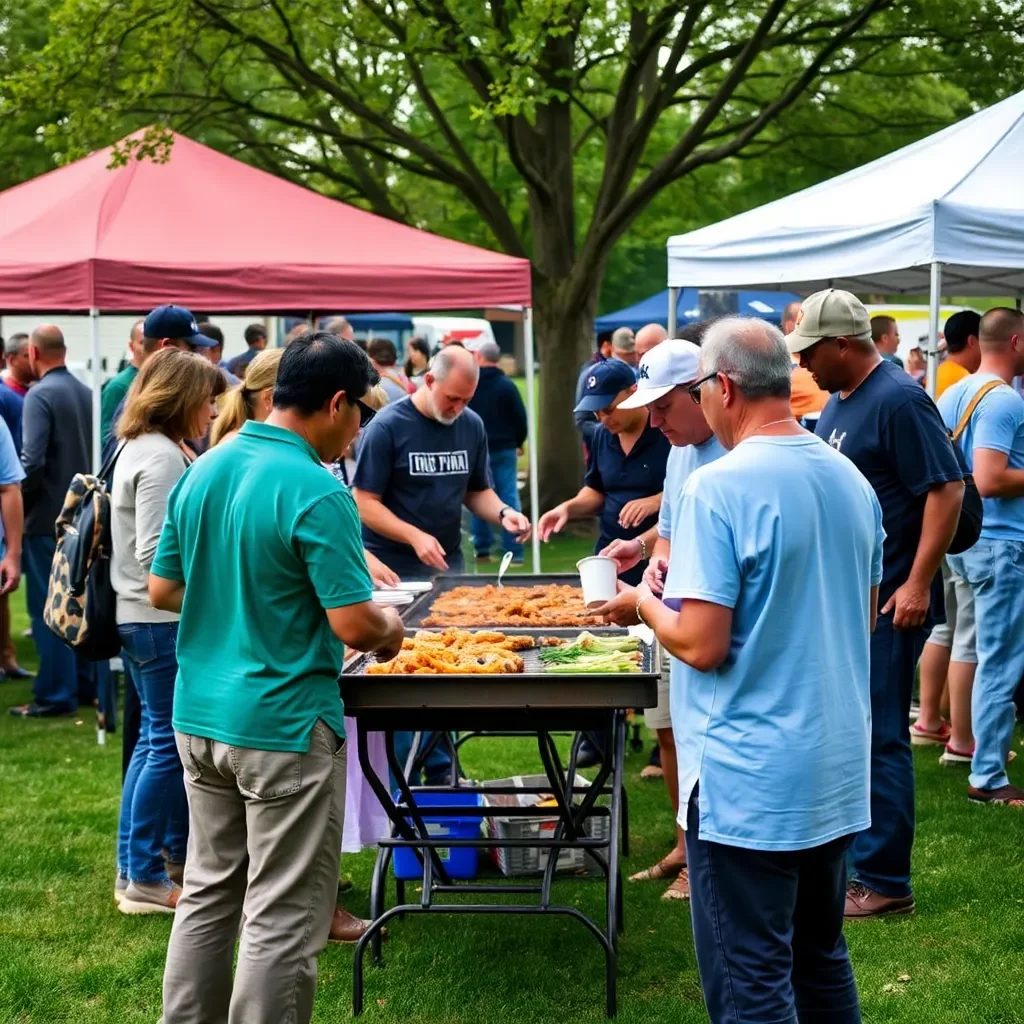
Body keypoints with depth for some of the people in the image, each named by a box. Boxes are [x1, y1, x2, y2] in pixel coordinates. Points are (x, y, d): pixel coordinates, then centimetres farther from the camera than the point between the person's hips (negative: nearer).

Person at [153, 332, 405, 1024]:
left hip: (199, 714, 8)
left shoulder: (202, 472, 5)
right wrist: (390, 626, 0)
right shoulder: (316, 493, -18)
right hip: (283, 726, -8)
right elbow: (355, 626, -20)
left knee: (208, 895, 18)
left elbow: (162, 590, 12)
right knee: (283, 920, 2)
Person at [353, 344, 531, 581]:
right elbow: (365, 503, -14)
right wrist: (415, 536, -26)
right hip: (391, 566, -5)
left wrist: (503, 512, -9)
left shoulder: (472, 426, 1)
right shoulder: (386, 427, -14)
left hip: (447, 562, 5)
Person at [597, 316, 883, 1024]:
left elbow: (702, 646, -20)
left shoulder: (720, 487, -18)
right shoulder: (851, 479, 6)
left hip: (750, 780, -8)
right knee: (822, 959, 20)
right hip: (838, 771, 8)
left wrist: (643, 606, -2)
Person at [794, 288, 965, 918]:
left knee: (879, 738, -4)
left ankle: (885, 883, 5)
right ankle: (840, 859, 27)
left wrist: (918, 584, -22)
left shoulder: (899, 401, -16)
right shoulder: (839, 402, 12)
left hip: (885, 603, -9)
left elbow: (947, 489, -19)